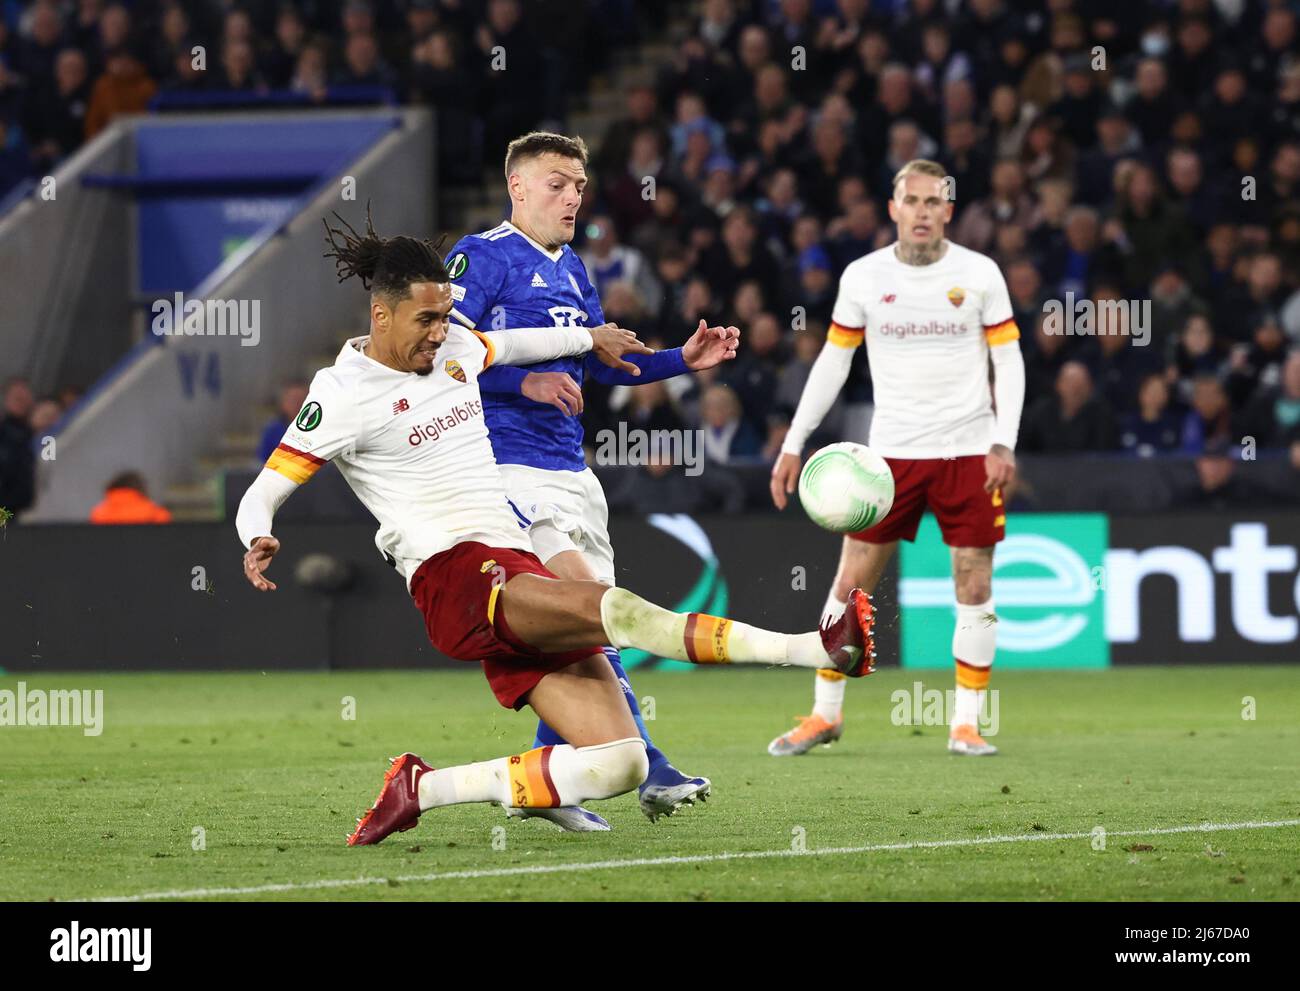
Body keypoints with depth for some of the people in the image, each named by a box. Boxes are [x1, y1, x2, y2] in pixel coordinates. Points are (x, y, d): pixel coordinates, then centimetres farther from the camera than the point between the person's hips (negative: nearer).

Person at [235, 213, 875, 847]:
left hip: (517, 567, 8)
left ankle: (422, 790, -2)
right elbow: (260, 496, -3)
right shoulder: (343, 393, -3)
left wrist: (589, 338, 52)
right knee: (614, 609, -32)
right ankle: (818, 648, -46)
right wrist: (258, 542, -25)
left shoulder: (456, 346, 16)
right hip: (453, 579, -8)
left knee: (619, 765, -8)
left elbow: (509, 345, 41)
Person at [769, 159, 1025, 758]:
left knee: (975, 590, -2)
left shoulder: (979, 274, -2)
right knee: (850, 584, 0)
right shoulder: (862, 277, 1)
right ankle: (824, 715, 14)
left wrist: (1003, 442, -12)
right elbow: (833, 360, 8)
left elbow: (1008, 359, 0)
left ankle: (966, 725, 7)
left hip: (969, 453, -1)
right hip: (892, 453, 1)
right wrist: (793, 444, 4)